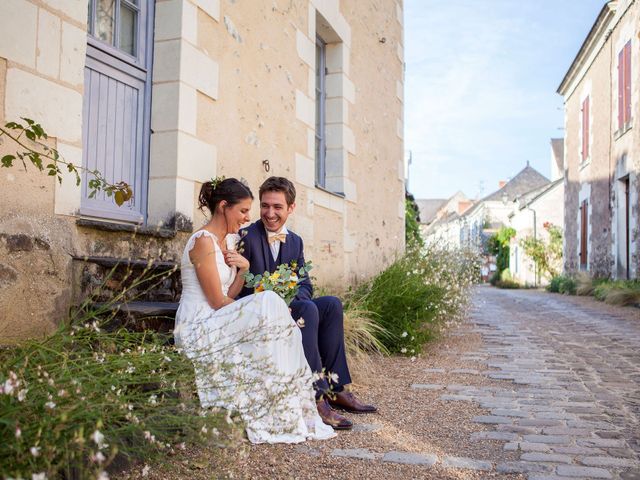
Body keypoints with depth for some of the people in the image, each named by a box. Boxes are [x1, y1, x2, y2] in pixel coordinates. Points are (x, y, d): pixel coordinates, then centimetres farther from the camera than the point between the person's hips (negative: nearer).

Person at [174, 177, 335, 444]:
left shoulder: (227, 241, 16)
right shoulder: (203, 241, -13)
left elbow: (228, 296, 11)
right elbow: (217, 301, -15)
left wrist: (243, 269, -5)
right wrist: (258, 311, -9)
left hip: (215, 326, 9)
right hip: (196, 329, -9)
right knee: (268, 305, -24)